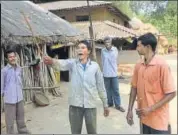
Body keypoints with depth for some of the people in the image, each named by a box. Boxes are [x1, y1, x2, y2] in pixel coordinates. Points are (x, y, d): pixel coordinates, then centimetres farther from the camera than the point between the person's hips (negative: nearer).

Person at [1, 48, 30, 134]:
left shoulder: (19, 68, 4)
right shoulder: (4, 70, -13)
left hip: (19, 97, 6)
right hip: (9, 98, -5)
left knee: (20, 116, 20)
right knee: (10, 118, 7)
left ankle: (22, 130, 36)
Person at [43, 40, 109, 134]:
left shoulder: (95, 66, 1)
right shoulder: (72, 63, -1)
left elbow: (100, 85, 6)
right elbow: (62, 64, -24)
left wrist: (105, 104, 10)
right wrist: (52, 61, -47)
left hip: (90, 104, 0)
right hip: (75, 104, 0)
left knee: (92, 131, 15)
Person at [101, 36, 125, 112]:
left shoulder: (115, 49, -3)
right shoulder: (103, 51, -2)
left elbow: (116, 60, 9)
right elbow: (102, 61, 7)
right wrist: (105, 69, 11)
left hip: (114, 73, 0)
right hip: (106, 74, 0)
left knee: (116, 90, 3)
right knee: (108, 90, 10)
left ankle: (118, 105, 11)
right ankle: (110, 103, 24)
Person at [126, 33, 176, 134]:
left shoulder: (162, 65, -17)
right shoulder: (138, 66, 0)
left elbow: (171, 94, -16)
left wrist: (151, 109, -19)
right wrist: (130, 110, 2)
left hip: (158, 119, -5)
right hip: (144, 117, 6)